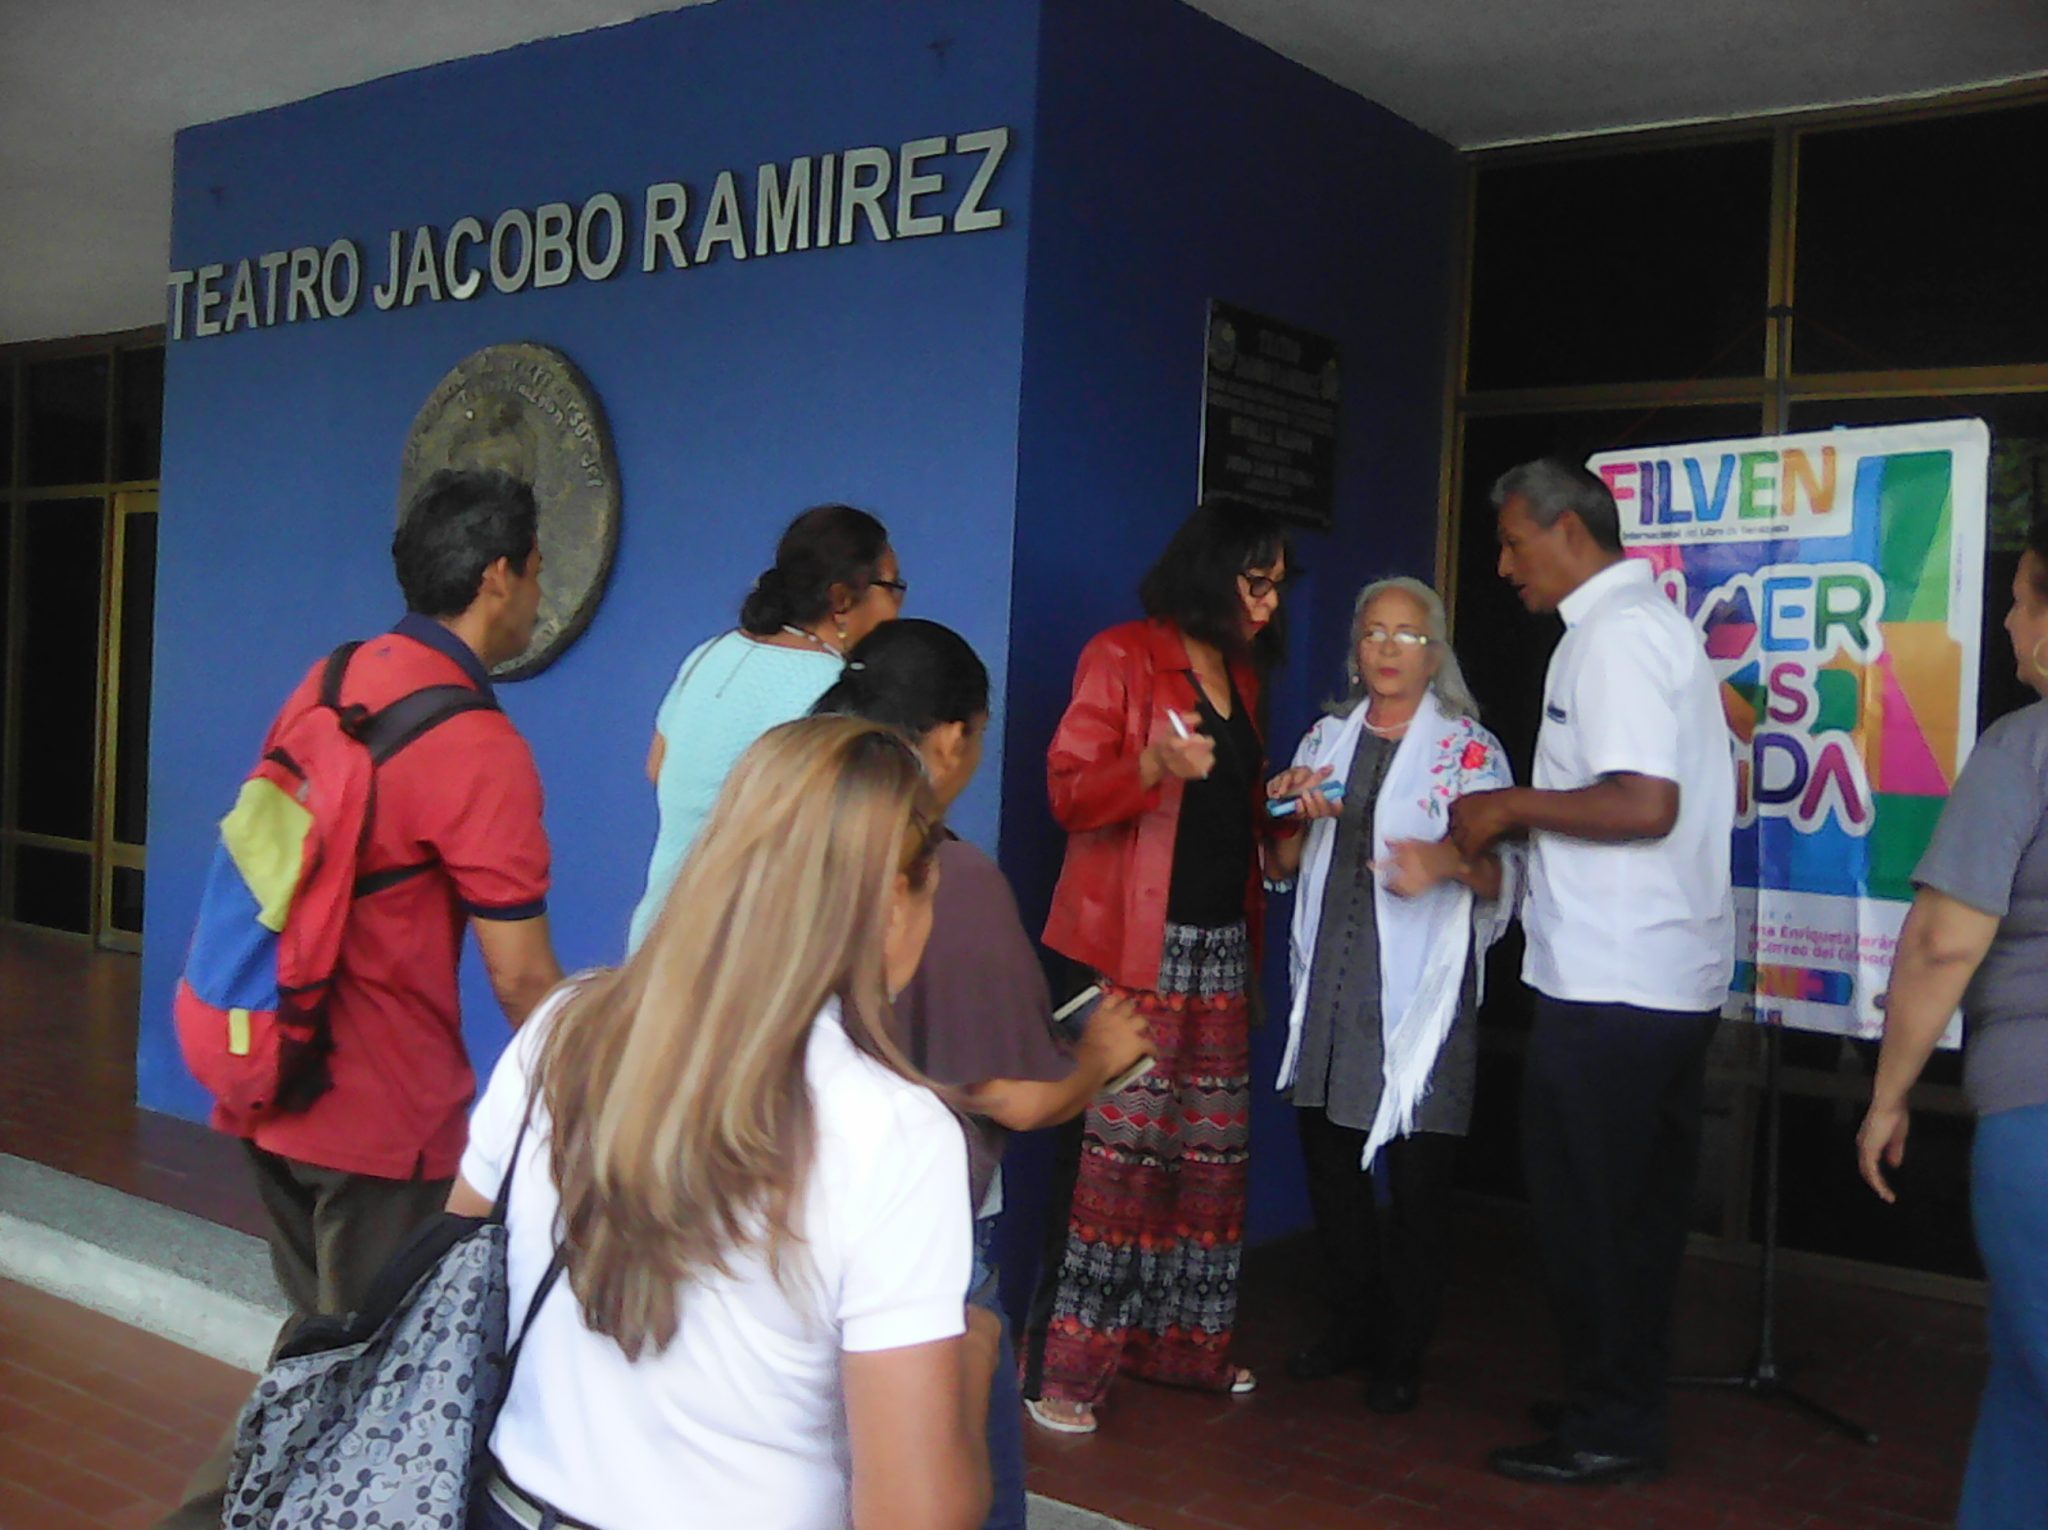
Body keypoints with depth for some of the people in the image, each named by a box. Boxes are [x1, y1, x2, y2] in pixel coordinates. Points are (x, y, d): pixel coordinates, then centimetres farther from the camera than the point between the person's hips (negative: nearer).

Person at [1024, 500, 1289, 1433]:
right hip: (1137, 945, -7)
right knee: (1119, 1145, -10)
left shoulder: (1240, 674, 19)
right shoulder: (1124, 657, -4)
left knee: (1211, 1152, 8)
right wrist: (1154, 765, -26)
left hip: (1221, 944, 8)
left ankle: (1187, 1345, 20)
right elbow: (1068, 792, -10)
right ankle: (1066, 1371, -4)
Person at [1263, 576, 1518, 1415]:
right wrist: (1293, 815, -6)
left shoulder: (1471, 750, 0)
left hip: (1418, 993, -4)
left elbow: (1505, 877, -7)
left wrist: (1450, 862, -27)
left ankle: (1403, 1352, 15)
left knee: (1414, 1178, -1)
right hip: (1331, 988, 4)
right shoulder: (1326, 739, 13)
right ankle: (1356, 1320, 30)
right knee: (1328, 1158, 10)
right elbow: (1281, 867, 15)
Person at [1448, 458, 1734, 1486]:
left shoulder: (1612, 633, -14)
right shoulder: (1655, 621, 17)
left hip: (1609, 985, -10)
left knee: (1585, 1208, 0)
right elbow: (1717, 789, 22)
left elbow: (1644, 804, -25)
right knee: (1637, 1207, 16)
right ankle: (1624, 1402, 27)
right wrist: (1532, 820, 17)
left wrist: (1513, 805, -12)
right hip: (1674, 976, 10)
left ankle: (1608, 1428, 10)